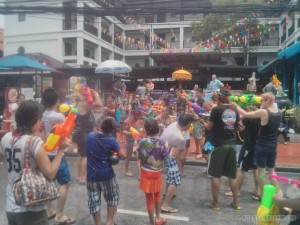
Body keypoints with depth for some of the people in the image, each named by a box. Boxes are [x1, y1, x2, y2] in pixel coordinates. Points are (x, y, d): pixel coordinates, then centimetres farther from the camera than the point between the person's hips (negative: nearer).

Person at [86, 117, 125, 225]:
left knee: (94, 201, 13)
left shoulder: (89, 136, -4)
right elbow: (121, 155, -10)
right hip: (107, 174, -2)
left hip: (92, 175, 2)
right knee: (113, 196, 20)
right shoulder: (111, 140, -13)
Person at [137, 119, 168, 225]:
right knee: (157, 195, 26)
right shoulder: (161, 143, -14)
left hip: (146, 173, -1)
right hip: (157, 173, 1)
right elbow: (165, 157, -6)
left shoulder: (143, 141, -15)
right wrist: (166, 146, 7)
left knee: (149, 198, 13)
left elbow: (139, 156, -6)